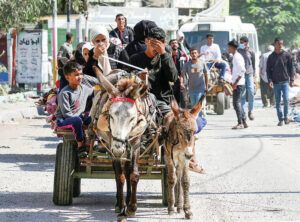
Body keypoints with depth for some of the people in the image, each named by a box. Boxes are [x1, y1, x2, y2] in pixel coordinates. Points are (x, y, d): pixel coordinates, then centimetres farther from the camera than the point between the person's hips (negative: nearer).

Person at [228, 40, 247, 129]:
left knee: (236, 103, -10)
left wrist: (235, 83, -21)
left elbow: (242, 71, -22)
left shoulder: (237, 57, -14)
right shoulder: (236, 56, 16)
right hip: (237, 84, 10)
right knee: (237, 103, 12)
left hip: (238, 84, -10)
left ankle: (240, 123, -10)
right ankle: (243, 122, 15)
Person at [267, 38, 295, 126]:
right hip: (276, 82, 1)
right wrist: (270, 80, -7)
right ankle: (280, 119, 8)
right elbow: (268, 70, 6)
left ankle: (285, 116, 7)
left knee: (286, 99, -11)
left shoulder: (287, 55, 3)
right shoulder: (271, 57, 5)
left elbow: (291, 68, 6)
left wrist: (291, 80, 0)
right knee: (278, 102, 2)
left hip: (285, 81, -1)